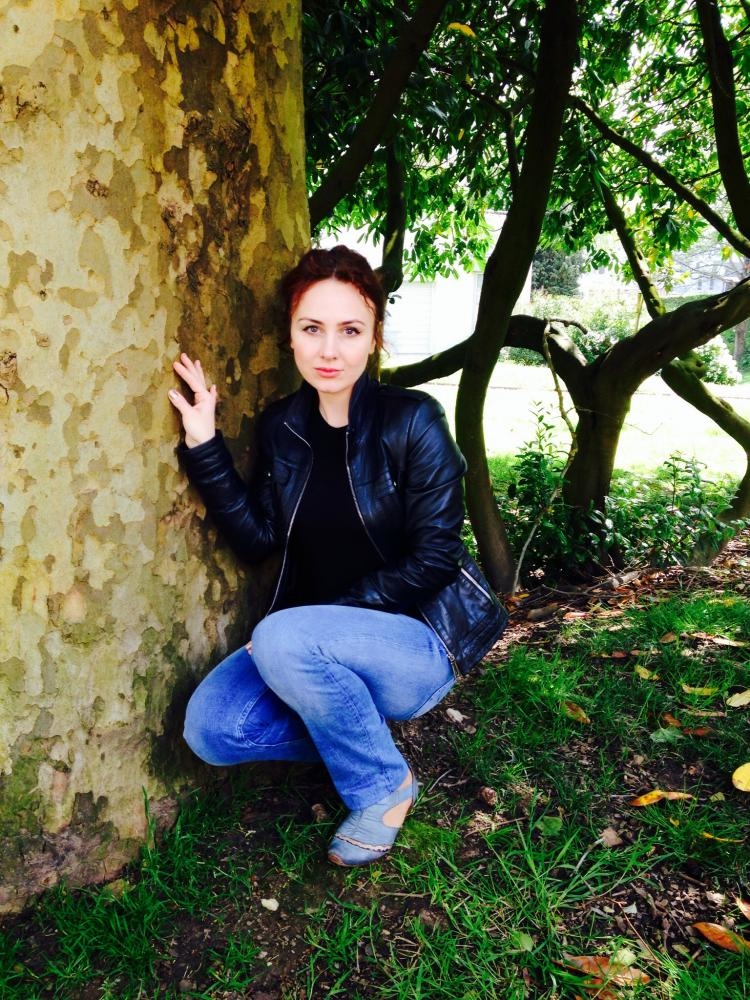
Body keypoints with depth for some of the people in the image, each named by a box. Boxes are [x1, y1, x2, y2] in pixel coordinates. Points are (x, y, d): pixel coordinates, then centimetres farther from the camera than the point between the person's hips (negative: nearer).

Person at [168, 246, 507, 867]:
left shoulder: (412, 421, -13)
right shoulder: (282, 425, 3)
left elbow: (434, 559, -14)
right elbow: (257, 539, -1)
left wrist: (335, 610, -19)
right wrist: (204, 445, -9)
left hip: (417, 640, -5)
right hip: (315, 642, 5)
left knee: (285, 639, -33)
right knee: (209, 728, -17)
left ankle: (384, 787, -7)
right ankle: (360, 735, 8)